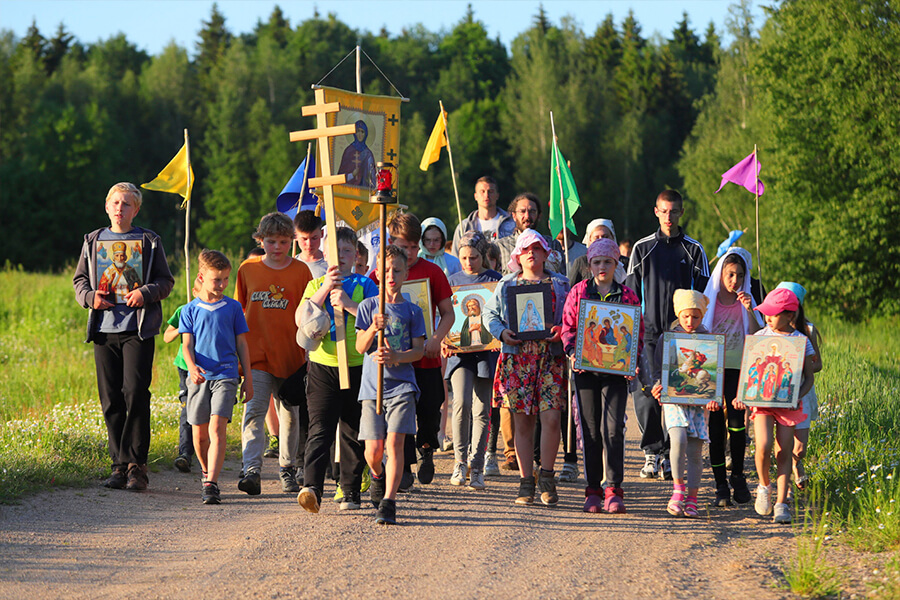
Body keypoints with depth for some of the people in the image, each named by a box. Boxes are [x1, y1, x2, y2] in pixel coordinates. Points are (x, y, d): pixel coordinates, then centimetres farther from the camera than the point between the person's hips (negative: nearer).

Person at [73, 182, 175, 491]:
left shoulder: (149, 241, 7)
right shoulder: (93, 241, 14)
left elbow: (166, 280, 6)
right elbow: (80, 280, 17)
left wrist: (146, 293, -13)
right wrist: (90, 297, -4)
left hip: (138, 329, -3)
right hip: (104, 328, 3)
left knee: (135, 393, -12)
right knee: (111, 399, 2)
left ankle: (136, 464, -8)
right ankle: (120, 464, 9)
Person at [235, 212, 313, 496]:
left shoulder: (301, 271, 1)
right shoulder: (248, 269, 4)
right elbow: (238, 311, 12)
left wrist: (309, 353, 2)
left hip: (291, 355, 0)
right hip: (256, 355, 0)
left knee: (290, 415, 10)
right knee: (253, 411, -12)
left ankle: (288, 469, 25)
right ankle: (251, 469, -20)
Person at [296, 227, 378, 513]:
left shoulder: (364, 285, 5)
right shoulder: (316, 285, 10)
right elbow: (301, 320, -5)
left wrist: (349, 304, -18)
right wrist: (325, 288, -13)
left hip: (357, 368, 0)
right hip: (322, 365, 0)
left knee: (353, 433, 8)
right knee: (319, 430, -13)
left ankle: (351, 491, 18)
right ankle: (311, 488, -24)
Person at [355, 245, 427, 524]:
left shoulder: (412, 311, 7)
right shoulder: (368, 306, 7)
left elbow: (419, 349, 4)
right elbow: (360, 347, 1)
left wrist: (396, 357, -14)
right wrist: (374, 328, -18)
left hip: (402, 385, -1)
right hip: (372, 386, 1)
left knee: (394, 442, -14)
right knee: (374, 448, -1)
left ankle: (388, 502, -14)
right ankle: (377, 476, 34)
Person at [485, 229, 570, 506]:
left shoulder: (560, 284, 12)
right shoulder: (506, 285, 14)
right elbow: (490, 314, 15)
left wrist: (561, 331, -9)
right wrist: (501, 332, -4)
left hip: (550, 356, -1)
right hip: (517, 357, 1)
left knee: (551, 417, -12)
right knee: (522, 421, 1)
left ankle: (546, 477, 0)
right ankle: (526, 481, 7)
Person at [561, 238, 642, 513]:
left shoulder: (628, 295, 7)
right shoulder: (578, 292, 9)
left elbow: (638, 333, 10)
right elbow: (568, 328, 10)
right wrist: (573, 353, -7)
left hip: (616, 369, -1)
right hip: (585, 367, 1)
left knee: (613, 427, -10)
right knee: (590, 429, 2)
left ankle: (613, 490, -7)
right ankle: (593, 490, 10)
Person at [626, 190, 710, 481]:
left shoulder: (694, 250, 8)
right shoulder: (642, 248, 10)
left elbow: (704, 294, 8)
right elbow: (630, 293, 12)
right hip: (648, 332, 0)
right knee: (645, 392, -9)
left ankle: (669, 453, 6)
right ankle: (652, 450, 2)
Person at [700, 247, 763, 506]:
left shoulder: (746, 301, 5)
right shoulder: (707, 300, 1)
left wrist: (749, 310, -15)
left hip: (738, 369, 1)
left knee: (737, 422, -7)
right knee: (716, 425, -4)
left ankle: (738, 476, 9)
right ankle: (721, 485, 0)